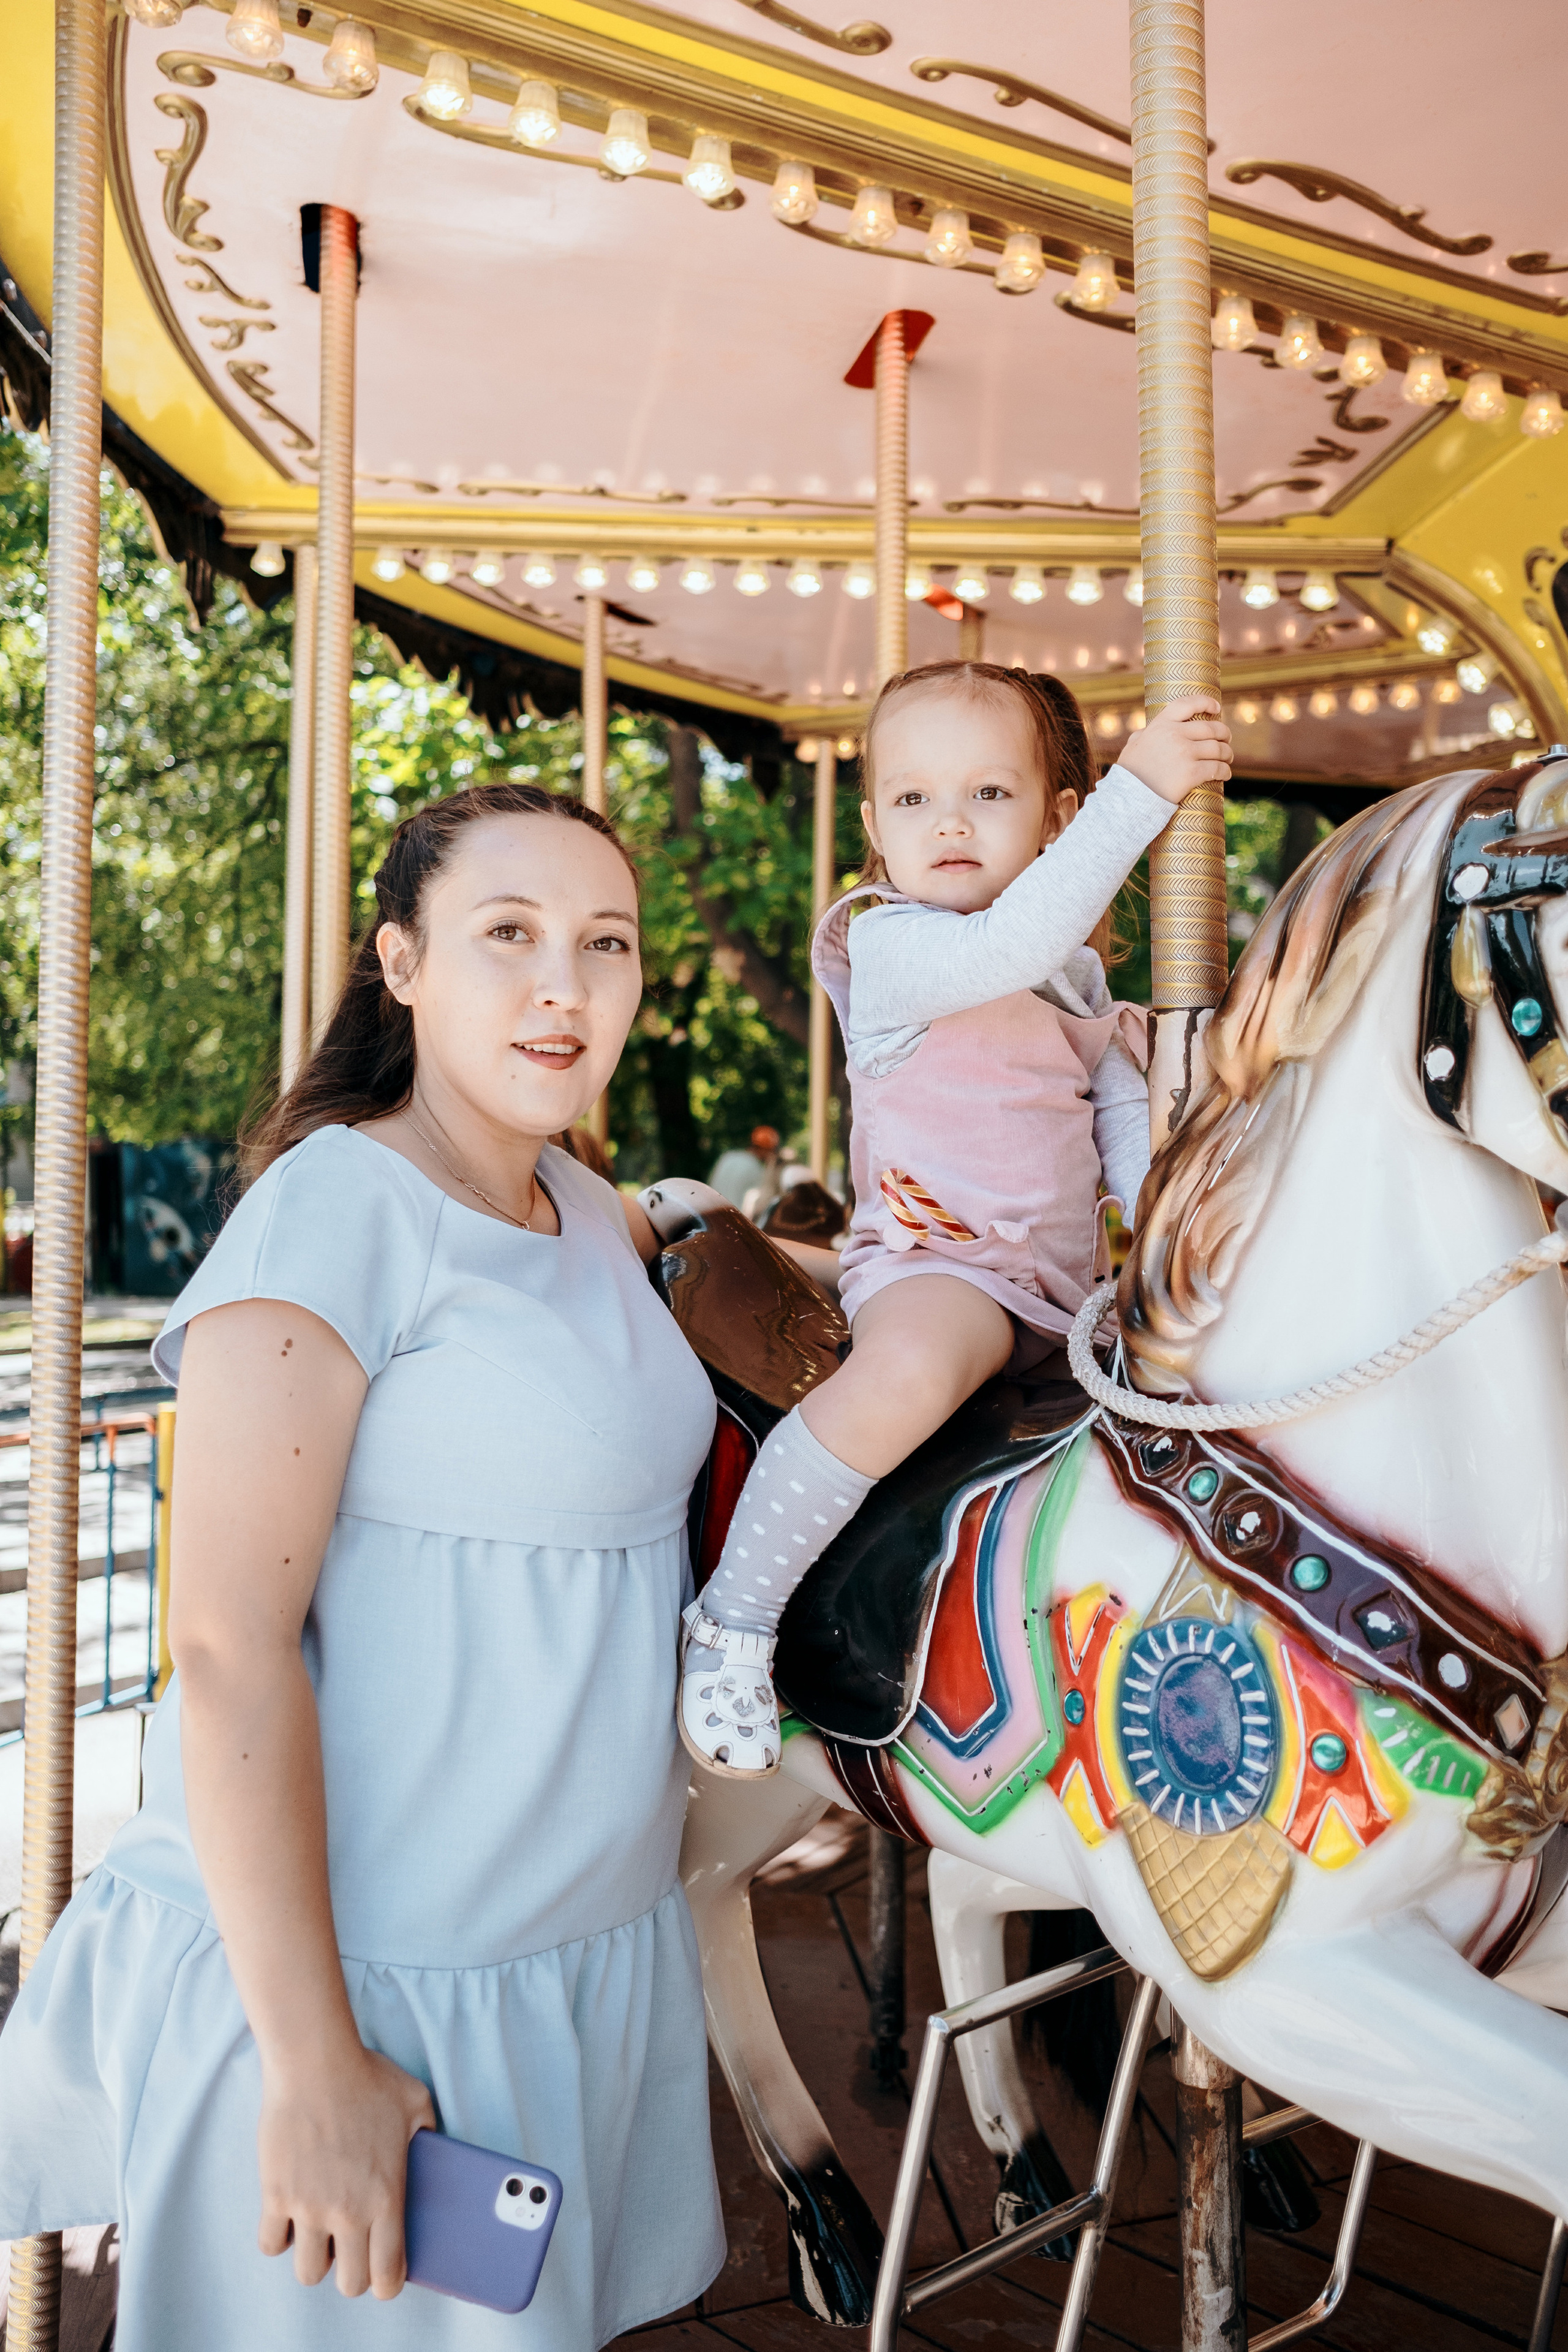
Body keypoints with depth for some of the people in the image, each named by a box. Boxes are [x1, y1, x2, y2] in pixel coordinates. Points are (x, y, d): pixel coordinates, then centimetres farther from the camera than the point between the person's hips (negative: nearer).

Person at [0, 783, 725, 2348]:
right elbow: (228, 1644, -22)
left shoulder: (595, 1215, 4)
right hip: (352, 1969, -7)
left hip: (589, 1953, 7)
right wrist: (315, 2065, -22)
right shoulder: (335, 1209, -18)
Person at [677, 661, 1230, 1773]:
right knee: (906, 1371, -39)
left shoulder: (1082, 978, 15)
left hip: (1070, 1284, 8)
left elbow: (1127, 1120, 15)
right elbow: (1010, 945, -30)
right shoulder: (886, 945, -9)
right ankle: (733, 1619, -21)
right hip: (935, 1264, -8)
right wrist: (1138, 789, -31)